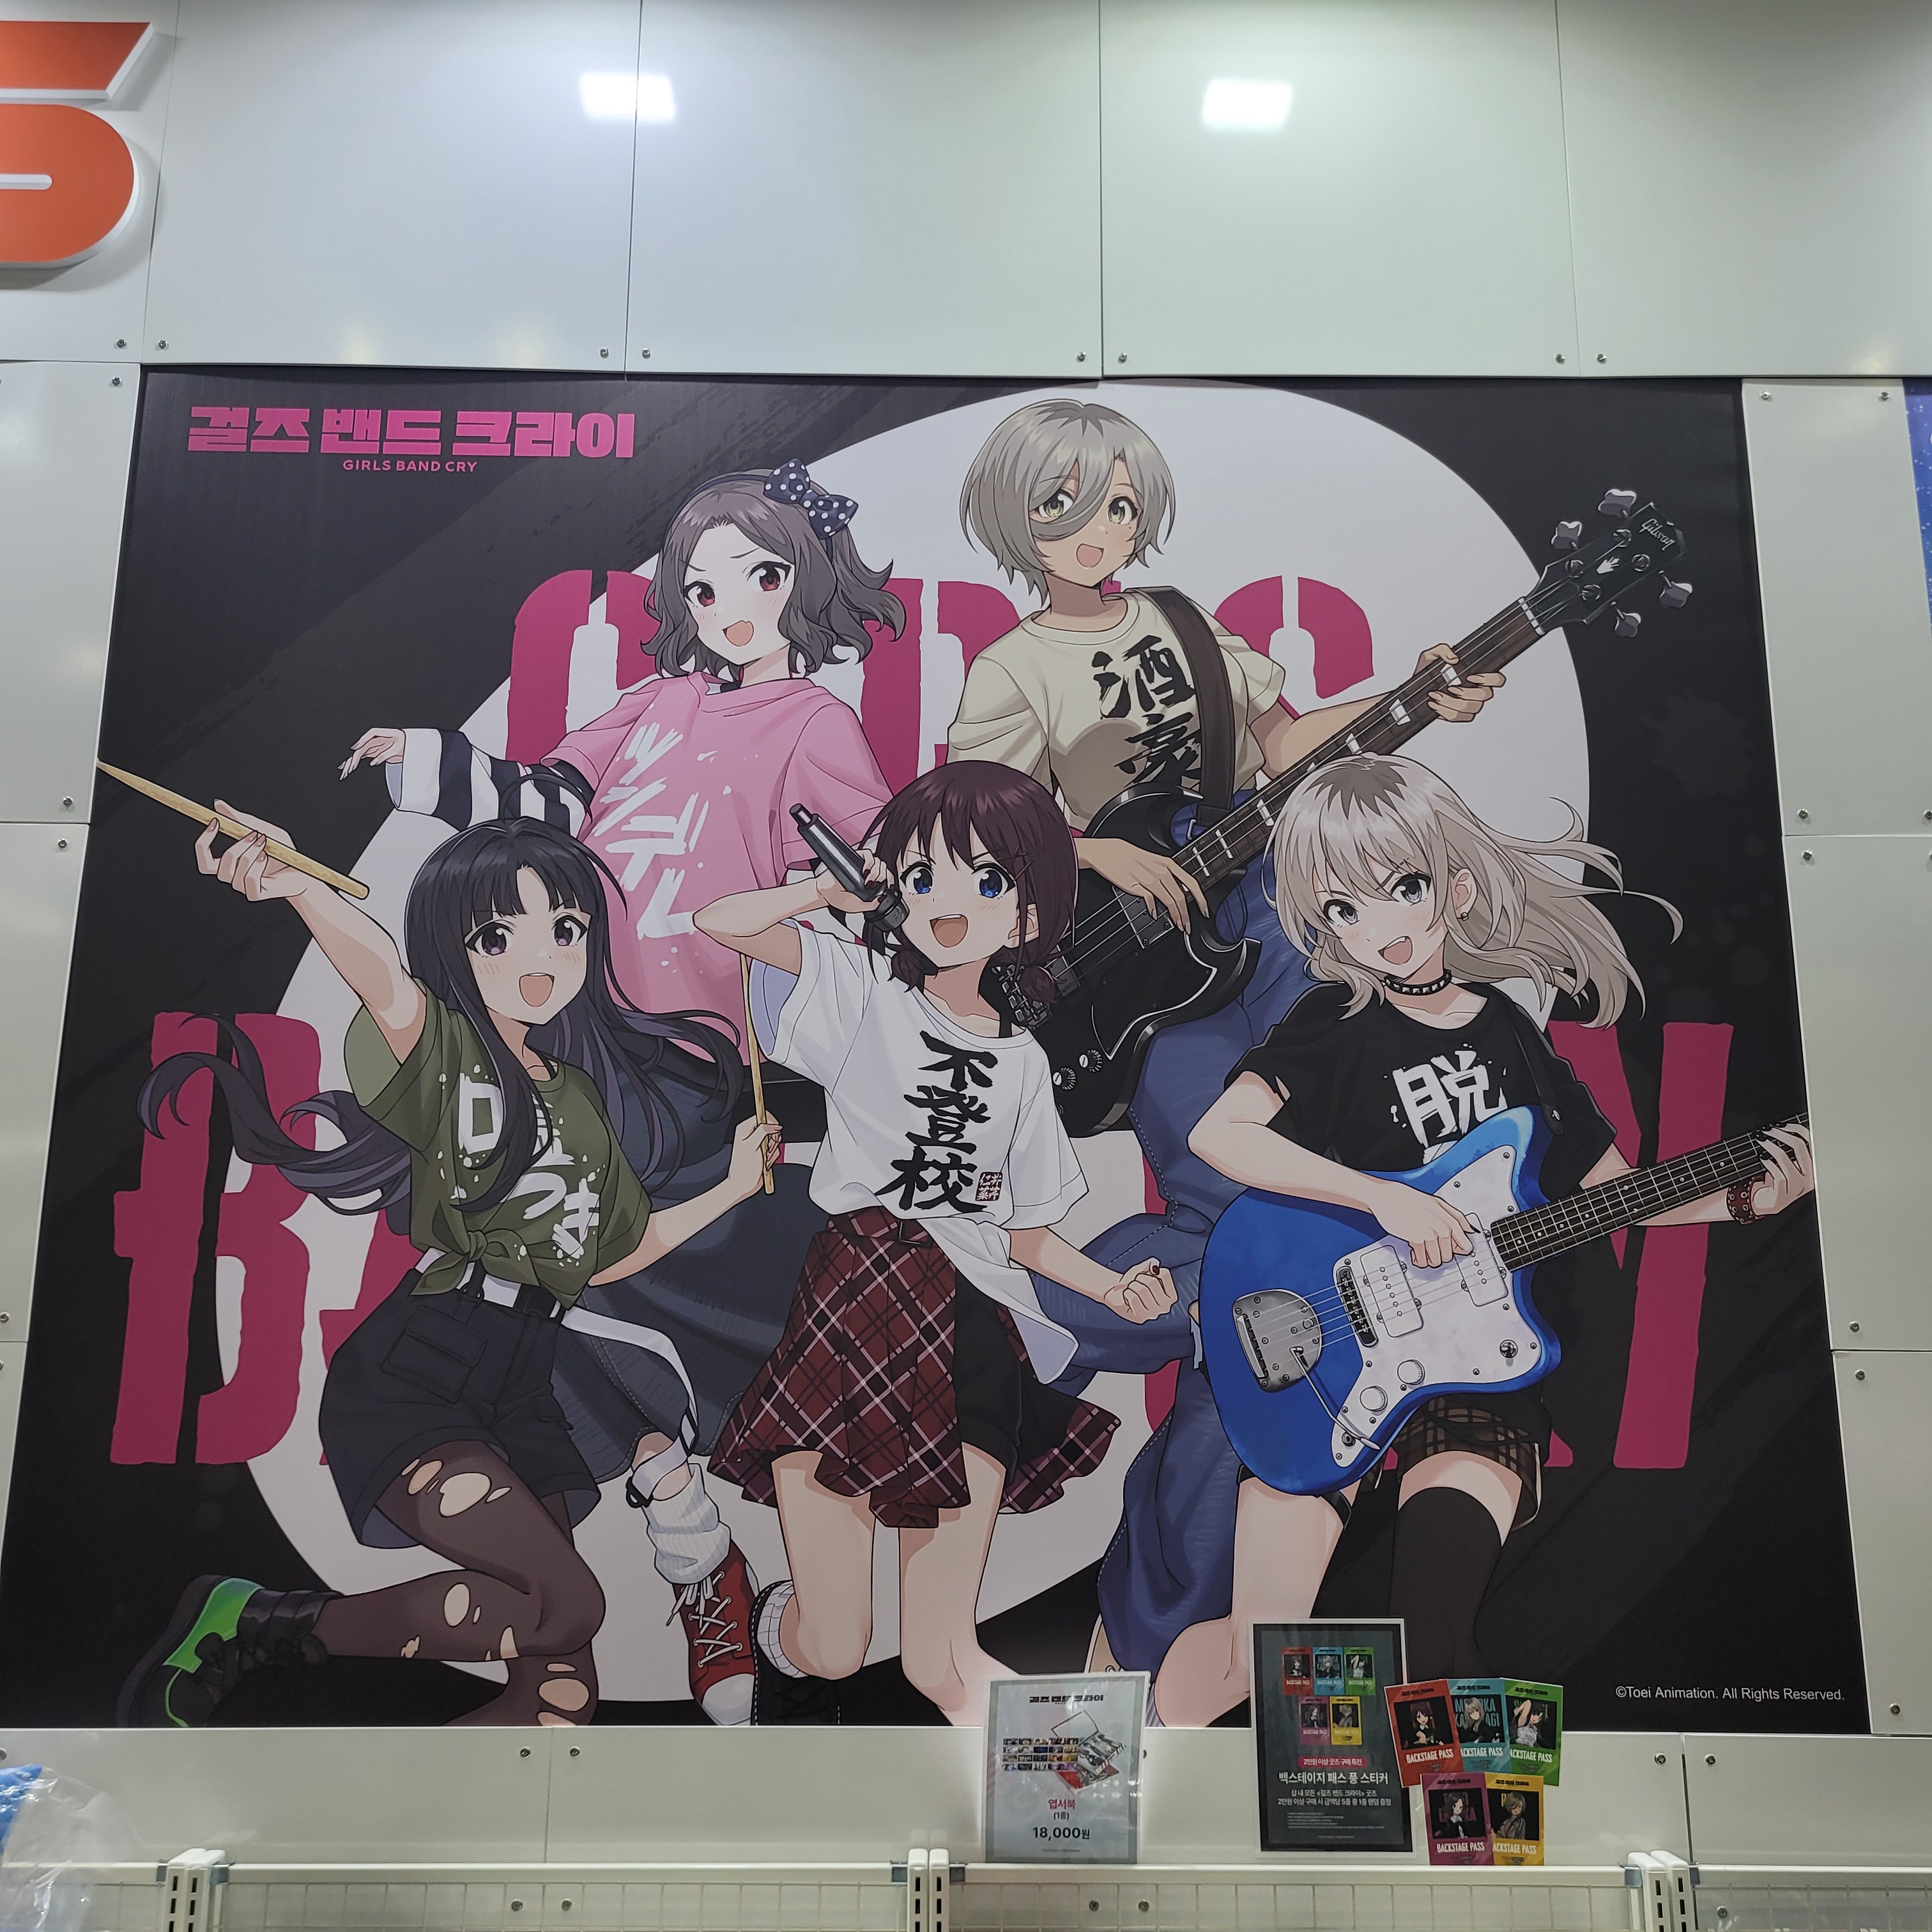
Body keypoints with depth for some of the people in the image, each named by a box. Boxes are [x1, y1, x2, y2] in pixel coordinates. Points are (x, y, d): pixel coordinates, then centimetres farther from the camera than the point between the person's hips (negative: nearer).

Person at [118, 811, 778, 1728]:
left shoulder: (582, 1096, 17)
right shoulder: (442, 1048, -4)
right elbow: (386, 980, -28)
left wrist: (729, 1188, 23)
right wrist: (295, 885, -49)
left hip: (521, 1392, 7)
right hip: (412, 1375, -6)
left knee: (561, 1700, 0)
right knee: (564, 1602, -22)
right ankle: (261, 1621, -2)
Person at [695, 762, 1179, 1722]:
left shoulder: (1021, 1059, 17)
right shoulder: (866, 988, 10)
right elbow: (720, 921, 2)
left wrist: (1110, 1286, 4)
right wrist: (836, 889, 9)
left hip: (976, 1301, 3)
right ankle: (789, 1635, 27)